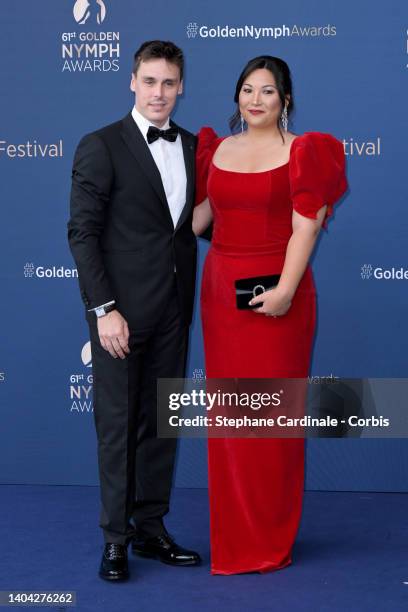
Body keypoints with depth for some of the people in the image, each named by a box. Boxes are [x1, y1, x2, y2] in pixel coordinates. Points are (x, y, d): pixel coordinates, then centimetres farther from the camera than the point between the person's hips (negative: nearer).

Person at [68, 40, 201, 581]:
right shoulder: (101, 147, -7)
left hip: (173, 312, 5)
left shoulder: (193, 148, 10)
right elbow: (83, 233, -10)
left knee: (161, 423, 12)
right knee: (117, 424, 2)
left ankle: (151, 527, 24)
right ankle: (116, 537, 13)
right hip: (121, 310, -5)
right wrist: (104, 309, -16)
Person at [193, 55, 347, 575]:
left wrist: (286, 289, -20)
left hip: (275, 293, -5)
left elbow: (306, 226, -10)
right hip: (220, 289, 5)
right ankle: (231, 535, 21)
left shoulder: (302, 151, -3)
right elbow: (201, 211, 15)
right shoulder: (217, 148, 11)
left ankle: (271, 540, 14)